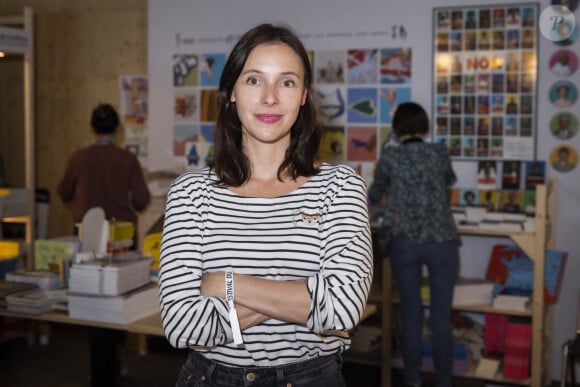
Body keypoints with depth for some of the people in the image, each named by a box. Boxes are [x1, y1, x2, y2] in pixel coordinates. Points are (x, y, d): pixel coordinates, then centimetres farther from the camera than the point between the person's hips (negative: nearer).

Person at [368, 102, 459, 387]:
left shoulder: (389, 157, 4)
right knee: (441, 317, 5)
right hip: (442, 242, 0)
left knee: (411, 314, 9)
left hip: (404, 242, 0)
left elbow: (374, 194, 22)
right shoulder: (440, 152, 6)